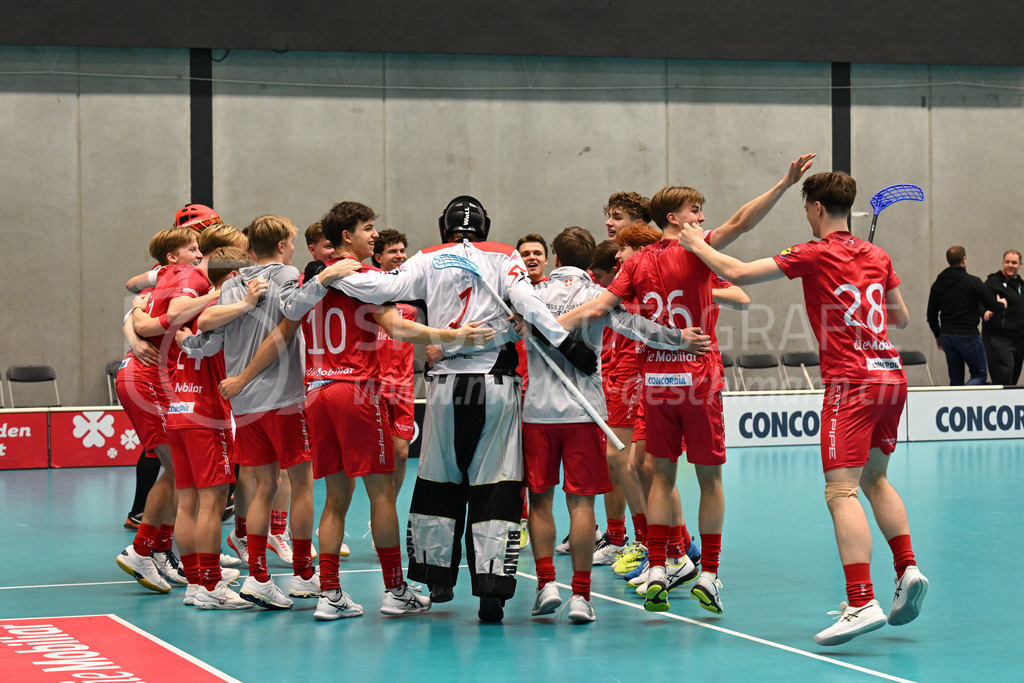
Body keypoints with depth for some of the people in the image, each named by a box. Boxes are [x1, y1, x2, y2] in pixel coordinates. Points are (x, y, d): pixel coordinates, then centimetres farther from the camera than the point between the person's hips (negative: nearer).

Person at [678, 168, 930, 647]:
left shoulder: (814, 254, -7)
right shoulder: (877, 256, 11)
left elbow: (737, 272, -7)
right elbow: (901, 318, 21)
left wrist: (697, 245, 9)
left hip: (851, 383, -7)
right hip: (891, 376, 8)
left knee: (841, 491, -12)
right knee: (874, 478, 23)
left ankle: (862, 602, -23)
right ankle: (907, 569, 12)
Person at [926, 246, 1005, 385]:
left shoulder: (938, 284, 7)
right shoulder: (972, 282, -9)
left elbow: (931, 315, 11)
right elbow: (994, 307, -6)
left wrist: (938, 336, 25)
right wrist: (1001, 304, 17)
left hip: (947, 337, 5)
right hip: (968, 336, -5)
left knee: (956, 379, 12)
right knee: (980, 375, 3)